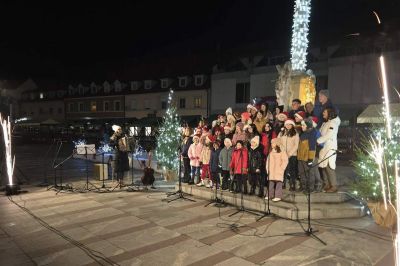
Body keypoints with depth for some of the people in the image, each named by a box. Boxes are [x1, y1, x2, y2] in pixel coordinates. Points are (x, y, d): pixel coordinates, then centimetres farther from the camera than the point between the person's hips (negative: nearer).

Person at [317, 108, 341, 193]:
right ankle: (326, 185, 16)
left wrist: (318, 141, -14)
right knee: (323, 166, 8)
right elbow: (320, 133, 16)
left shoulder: (333, 123, -9)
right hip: (323, 148, 8)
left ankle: (334, 186, -5)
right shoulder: (325, 123, 18)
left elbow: (328, 135, -18)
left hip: (330, 148, -8)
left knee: (329, 167, -11)